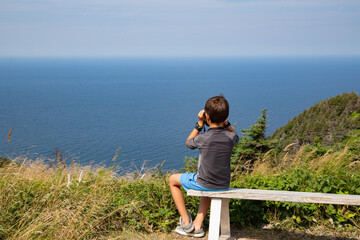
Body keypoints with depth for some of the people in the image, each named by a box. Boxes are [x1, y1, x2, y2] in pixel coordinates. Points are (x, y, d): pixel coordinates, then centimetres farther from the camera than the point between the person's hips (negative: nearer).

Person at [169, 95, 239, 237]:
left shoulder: (203, 138, -21)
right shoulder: (230, 138, -11)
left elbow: (188, 143, 3)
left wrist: (199, 124, 0)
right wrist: (225, 122, 4)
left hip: (203, 183, -5)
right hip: (224, 186, 5)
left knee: (173, 180, 21)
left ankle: (186, 222, 21)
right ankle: (197, 225, 34)